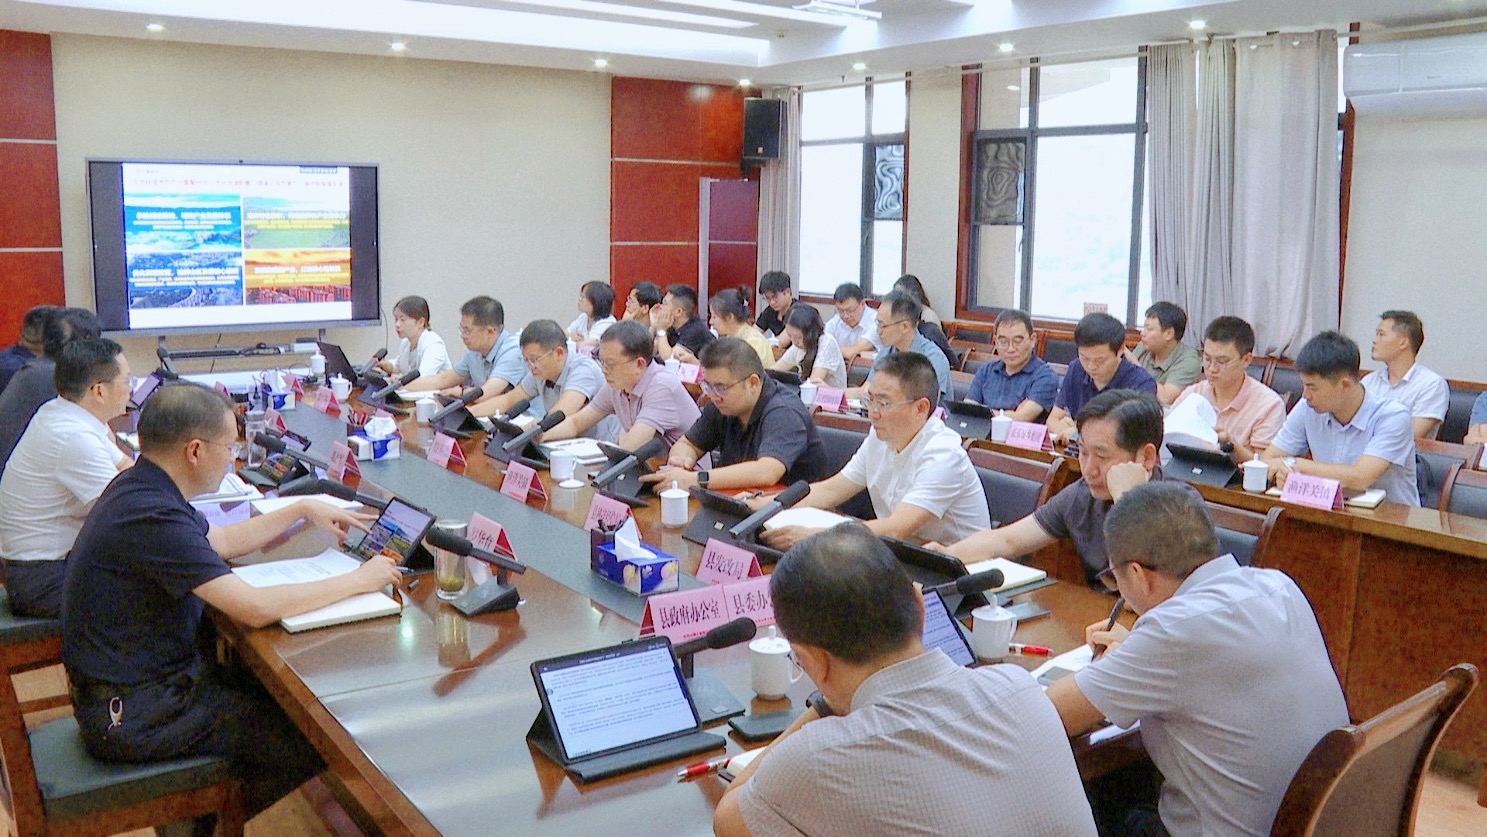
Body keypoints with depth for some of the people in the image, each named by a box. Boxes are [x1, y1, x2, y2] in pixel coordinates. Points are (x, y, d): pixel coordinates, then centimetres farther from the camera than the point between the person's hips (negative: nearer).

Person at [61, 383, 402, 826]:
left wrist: (302, 510, 16)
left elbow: (221, 541, 20)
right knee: (308, 739, -6)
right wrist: (358, 580, -21)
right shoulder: (152, 517, -29)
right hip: (131, 717, -10)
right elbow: (256, 608, -31)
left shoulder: (138, 487, 3)